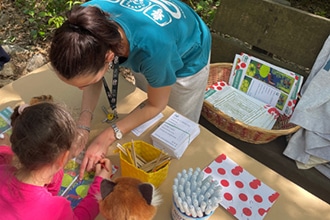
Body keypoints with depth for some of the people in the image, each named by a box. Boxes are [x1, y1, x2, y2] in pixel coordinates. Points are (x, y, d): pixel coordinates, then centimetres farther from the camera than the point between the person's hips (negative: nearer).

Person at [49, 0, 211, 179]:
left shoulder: (152, 49, -48)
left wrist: (107, 137, -30)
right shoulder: (87, 23, -34)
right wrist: (83, 123, -29)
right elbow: (93, 74, -14)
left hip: (187, 59, -4)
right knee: (146, 127, 24)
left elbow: (156, 105, -27)